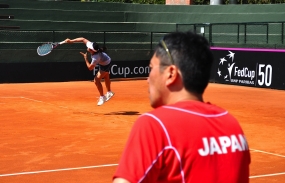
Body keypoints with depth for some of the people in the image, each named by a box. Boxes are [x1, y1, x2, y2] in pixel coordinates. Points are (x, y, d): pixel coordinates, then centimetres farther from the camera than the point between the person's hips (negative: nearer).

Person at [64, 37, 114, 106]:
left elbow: (90, 68, -31)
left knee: (97, 80, -11)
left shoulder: (96, 58, -43)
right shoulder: (91, 45, -28)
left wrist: (85, 58, -27)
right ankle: (109, 93, 48)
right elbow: (83, 39, -14)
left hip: (105, 65, -9)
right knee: (106, 78, 27)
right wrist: (71, 41, -17)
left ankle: (102, 97, 7)